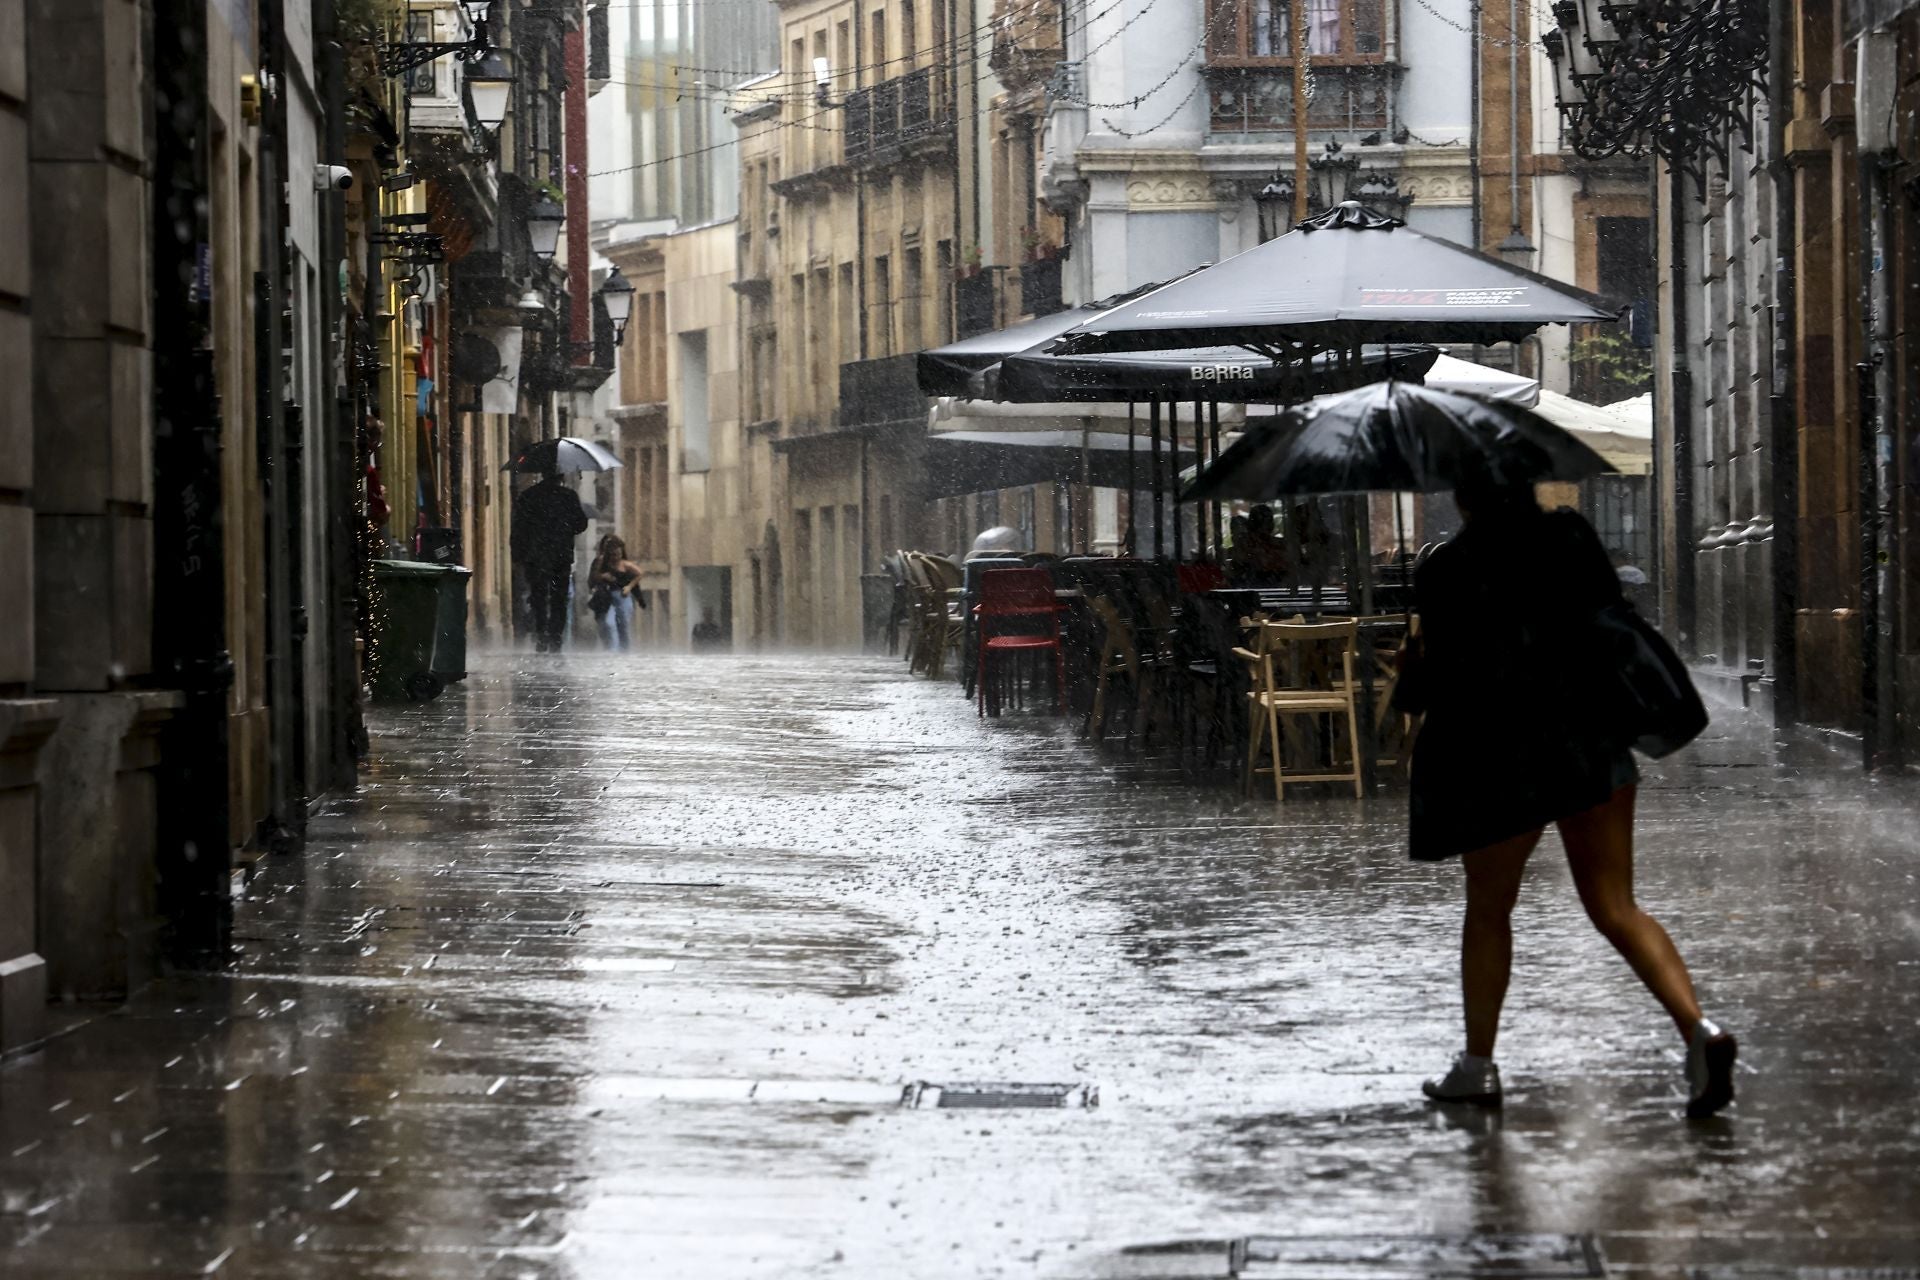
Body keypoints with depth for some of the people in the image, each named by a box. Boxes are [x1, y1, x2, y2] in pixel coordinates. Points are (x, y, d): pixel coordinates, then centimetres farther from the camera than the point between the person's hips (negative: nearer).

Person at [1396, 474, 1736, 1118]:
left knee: (1487, 907, 14)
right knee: (1616, 907, 5)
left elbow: (1445, 676, -10)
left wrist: (1410, 675, 11)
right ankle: (1698, 1027, -15)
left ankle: (1478, 1065, 21)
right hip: (1592, 745, 4)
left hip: (1501, 757, -4)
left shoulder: (1447, 570, -9)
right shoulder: (1571, 536, 4)